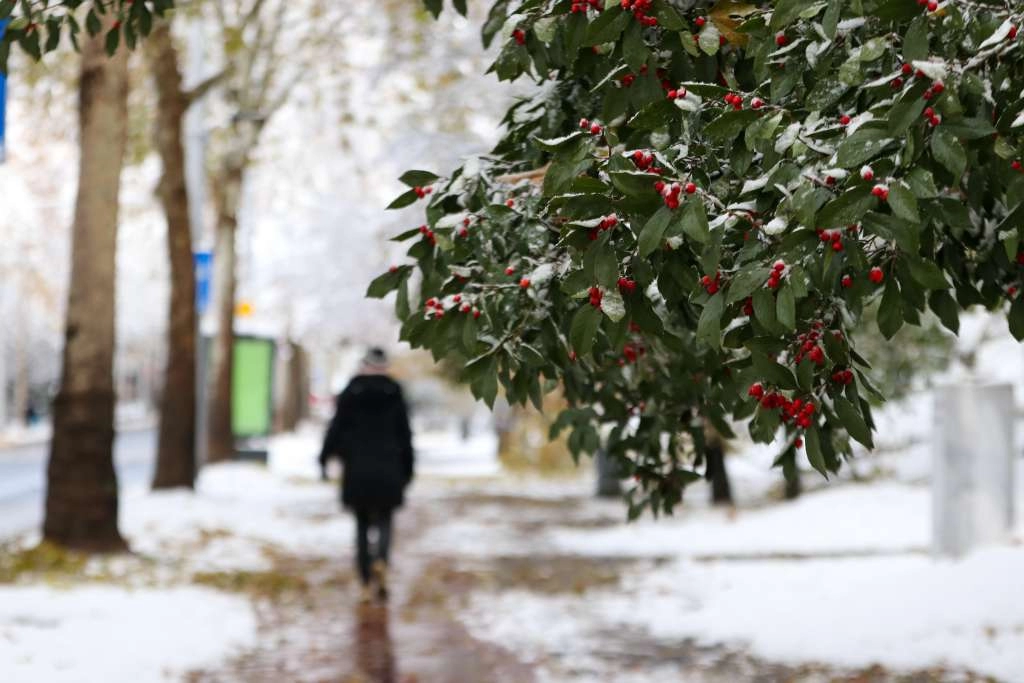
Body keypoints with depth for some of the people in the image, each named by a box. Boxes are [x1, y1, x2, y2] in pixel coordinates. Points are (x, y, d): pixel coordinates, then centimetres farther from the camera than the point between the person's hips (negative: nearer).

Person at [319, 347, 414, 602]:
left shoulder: (350, 393, 0)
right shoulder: (394, 394, 2)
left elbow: (336, 428, -3)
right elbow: (405, 435, 4)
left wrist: (324, 459, 4)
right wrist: (407, 470, 11)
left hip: (357, 470, 0)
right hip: (387, 469, 0)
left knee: (363, 524, 10)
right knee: (384, 520, 11)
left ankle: (366, 584, 7)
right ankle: (380, 561, -19)